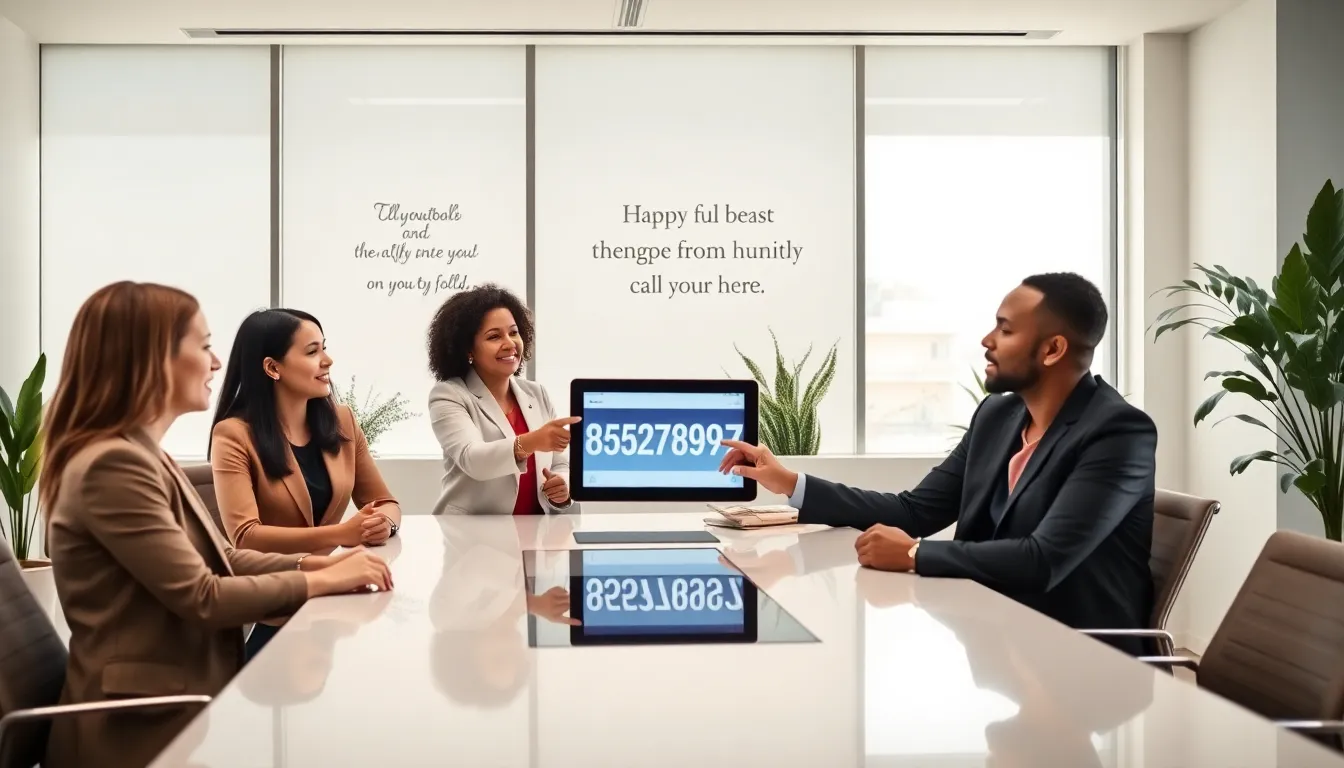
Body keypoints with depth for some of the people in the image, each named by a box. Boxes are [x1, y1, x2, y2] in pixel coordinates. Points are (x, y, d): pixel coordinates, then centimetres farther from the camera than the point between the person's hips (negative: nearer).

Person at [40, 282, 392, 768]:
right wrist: (320, 581, -10)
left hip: (180, 703, 9)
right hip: (145, 728, -9)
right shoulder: (113, 464, -20)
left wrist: (317, 562, 0)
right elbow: (201, 598, -20)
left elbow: (222, 559, 14)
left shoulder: (143, 456, 13)